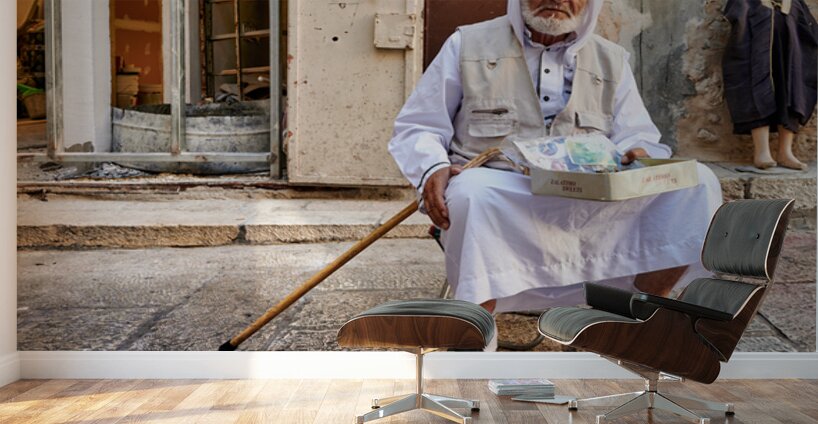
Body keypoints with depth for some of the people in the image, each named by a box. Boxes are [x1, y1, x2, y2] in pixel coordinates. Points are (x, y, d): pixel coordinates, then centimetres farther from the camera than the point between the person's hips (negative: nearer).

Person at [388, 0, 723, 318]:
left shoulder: (612, 61, 19)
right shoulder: (468, 45, 10)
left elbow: (636, 135, 16)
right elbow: (415, 128, 8)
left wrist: (637, 154, -11)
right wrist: (432, 169, -15)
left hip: (592, 211, 4)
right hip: (497, 203, -3)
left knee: (695, 181, -14)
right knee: (473, 191, -37)